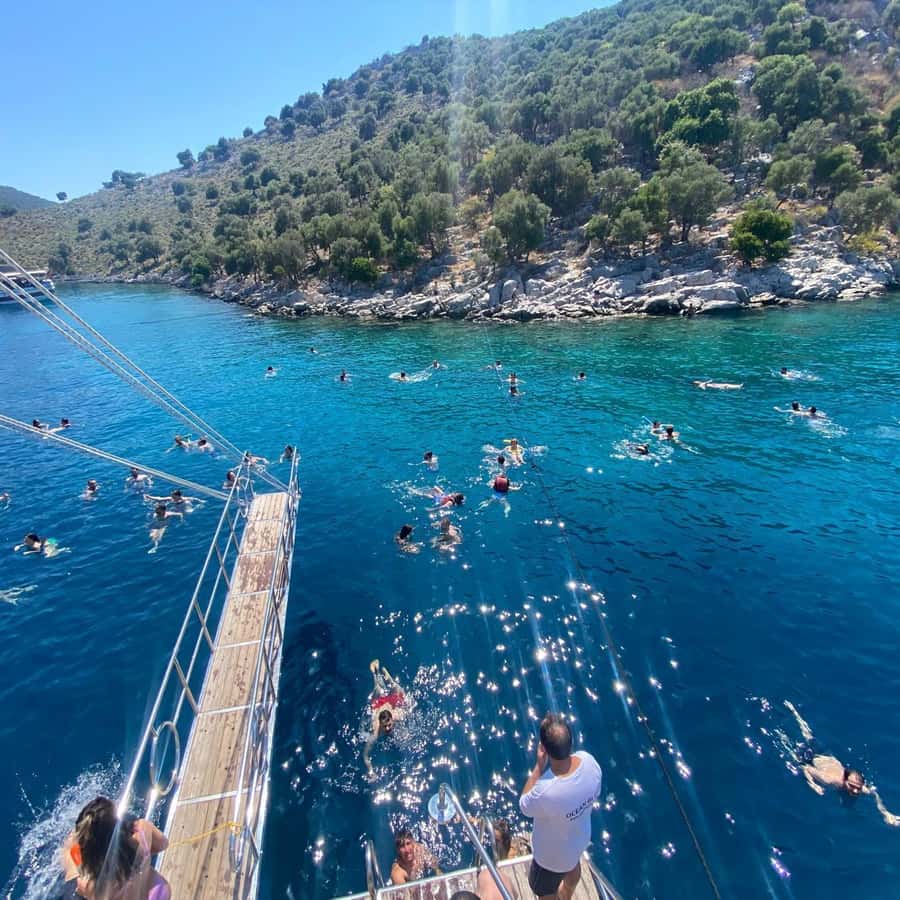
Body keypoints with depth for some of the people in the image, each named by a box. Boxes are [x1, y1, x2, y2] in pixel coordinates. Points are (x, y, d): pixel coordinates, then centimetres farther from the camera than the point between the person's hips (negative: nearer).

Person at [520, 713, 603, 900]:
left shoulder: (546, 792, -47)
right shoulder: (589, 760, -31)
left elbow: (524, 806, -22)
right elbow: (595, 794, -8)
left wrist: (539, 766, -27)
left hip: (552, 855, -6)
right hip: (580, 837, 6)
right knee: (573, 868, 38)